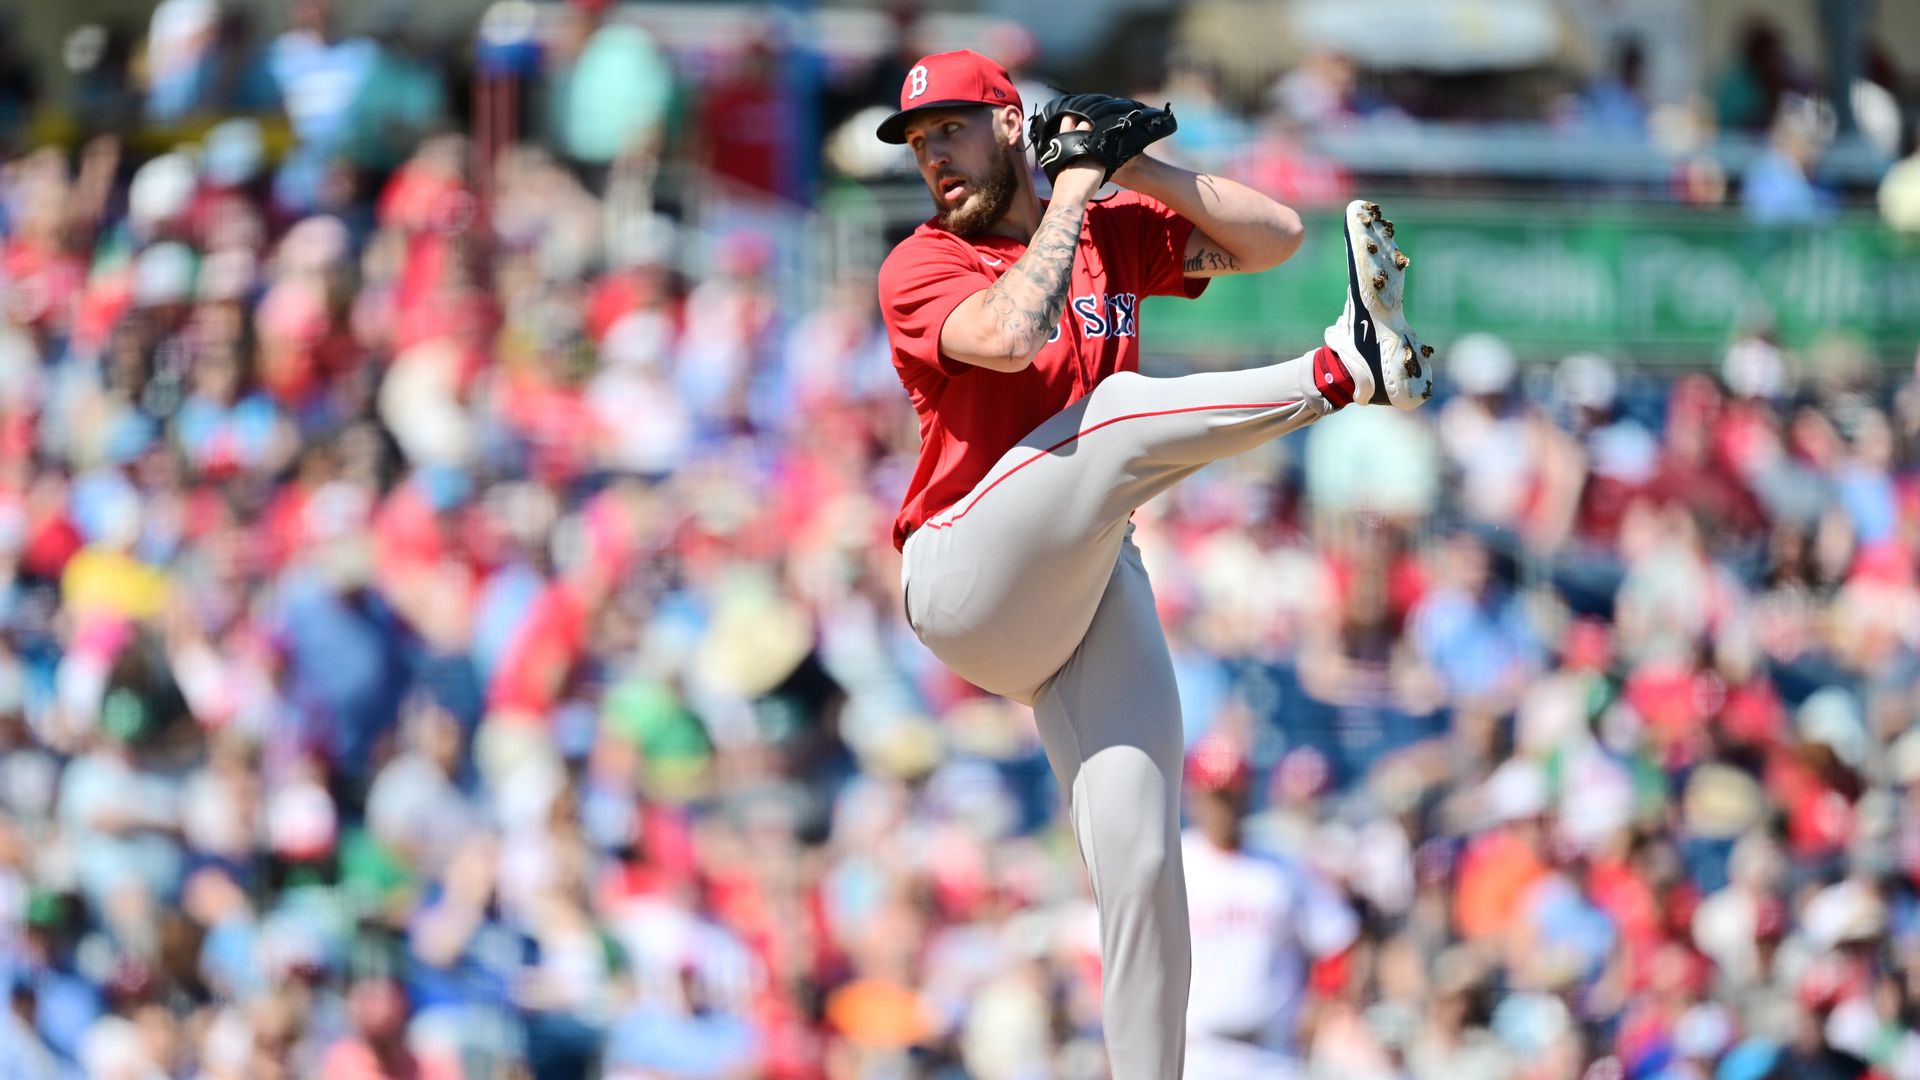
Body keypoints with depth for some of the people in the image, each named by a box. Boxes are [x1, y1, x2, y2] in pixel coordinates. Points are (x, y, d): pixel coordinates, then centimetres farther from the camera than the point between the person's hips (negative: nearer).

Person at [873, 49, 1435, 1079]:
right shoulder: (920, 267, 1)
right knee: (1120, 410, -29)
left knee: (1141, 866, -8)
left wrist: (1135, 168, 4)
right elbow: (1008, 337, -20)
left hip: (1093, 590, 4)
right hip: (965, 580, -4)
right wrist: (1070, 193, -9)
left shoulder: (1114, 232, 17)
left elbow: (1274, 236, 13)